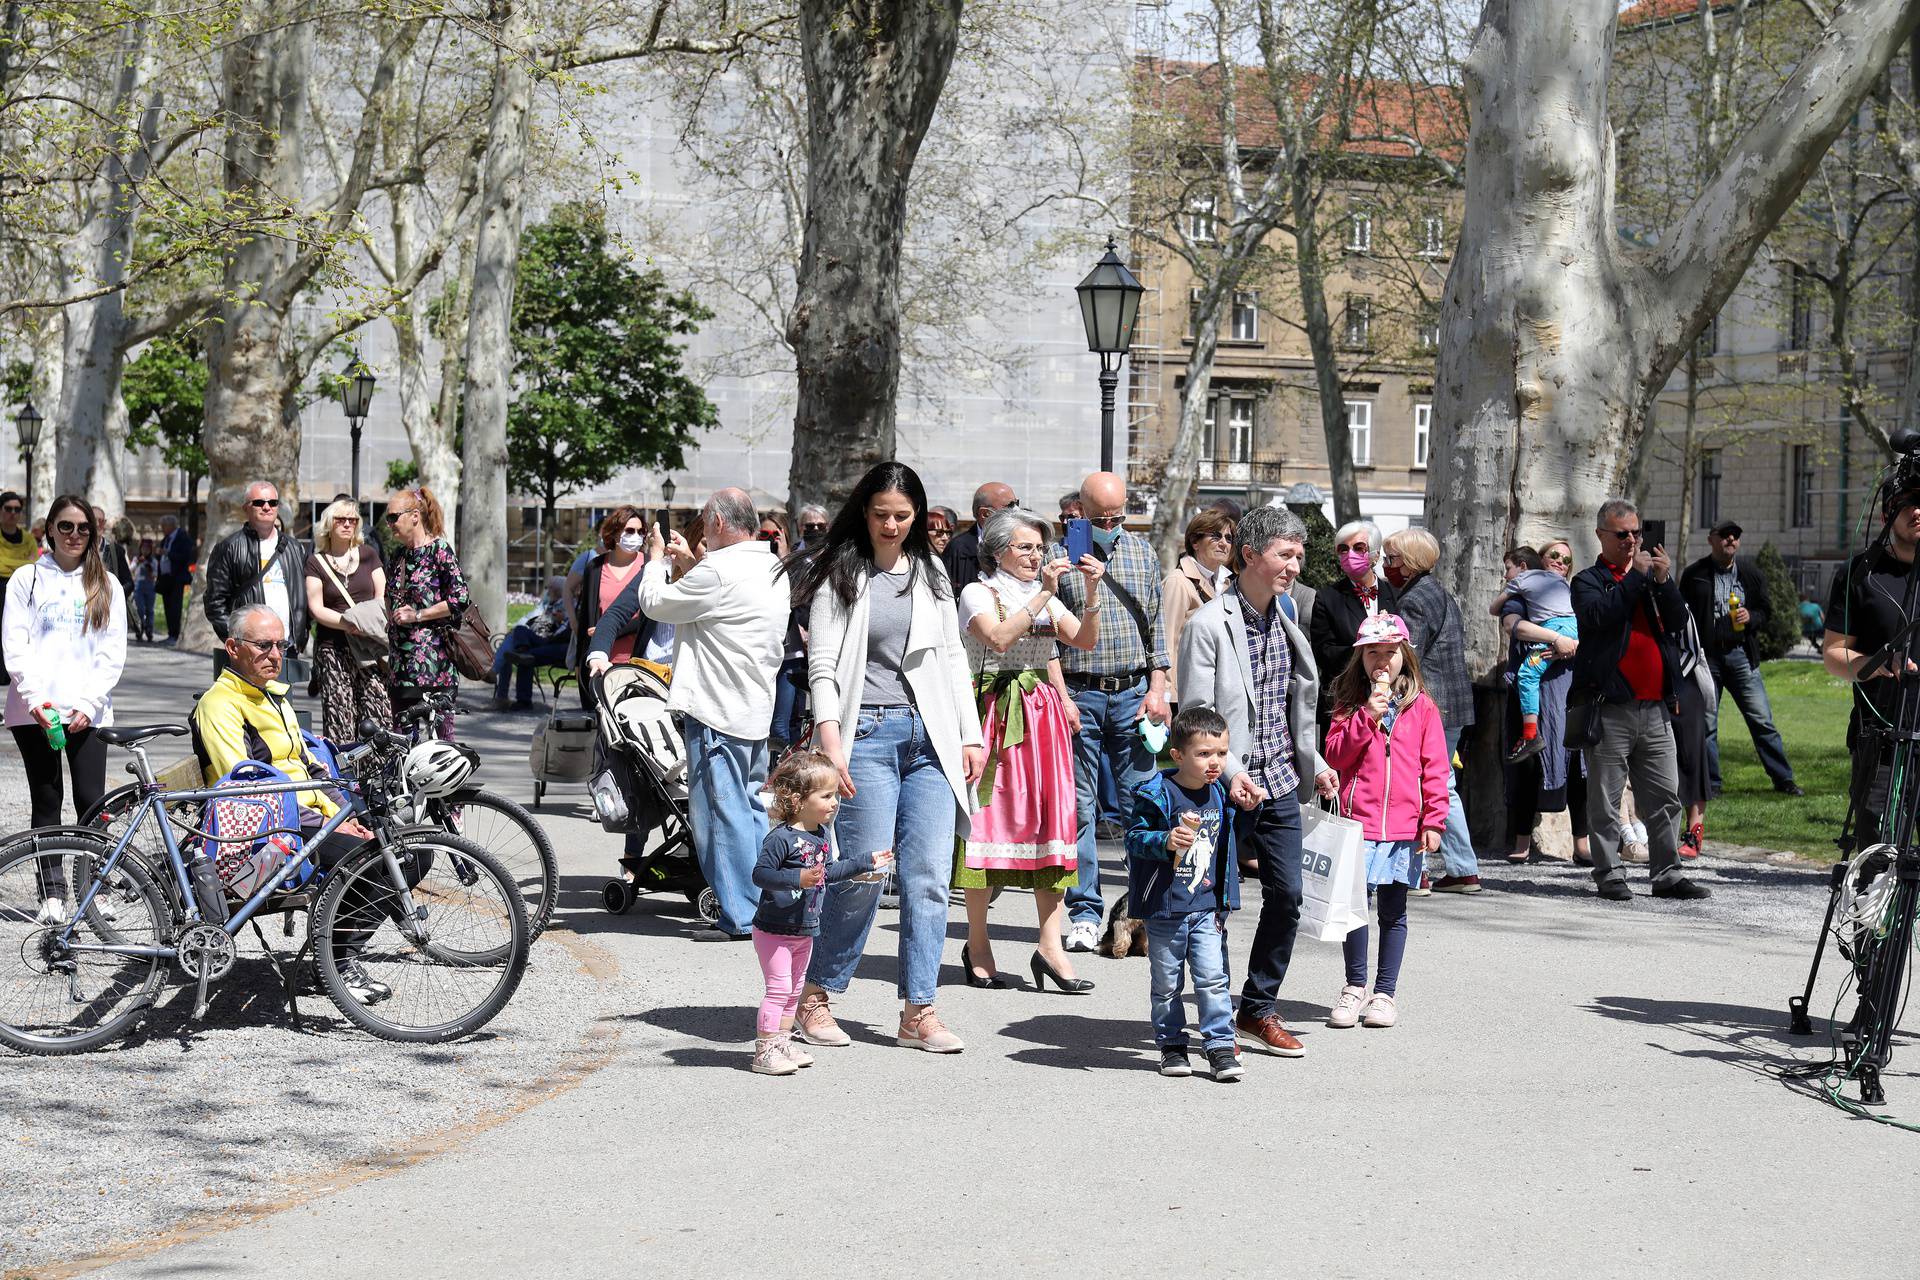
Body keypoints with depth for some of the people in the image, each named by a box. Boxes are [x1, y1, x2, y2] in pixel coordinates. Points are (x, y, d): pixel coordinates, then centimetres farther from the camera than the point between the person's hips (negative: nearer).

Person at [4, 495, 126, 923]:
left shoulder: (107, 586, 11)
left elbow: (113, 654, 6)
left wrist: (88, 703, -7)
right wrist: (36, 698, -13)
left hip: (87, 711, 1)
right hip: (35, 711, -1)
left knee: (91, 801, -6)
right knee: (46, 800, 1)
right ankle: (52, 893, 5)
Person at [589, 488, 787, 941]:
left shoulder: (719, 571, -17)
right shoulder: (771, 569, 12)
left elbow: (655, 603, -5)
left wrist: (657, 559, 11)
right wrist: (687, 564, 24)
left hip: (717, 711, -9)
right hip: (755, 711, 9)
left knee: (720, 811, -4)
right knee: (750, 809, 14)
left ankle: (740, 916, -2)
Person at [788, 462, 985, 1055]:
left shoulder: (931, 574, 16)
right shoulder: (839, 573, 2)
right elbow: (822, 663, -4)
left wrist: (972, 735, 12)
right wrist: (830, 739, -16)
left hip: (930, 737, 4)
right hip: (867, 733, -4)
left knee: (929, 876, -1)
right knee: (863, 872, -8)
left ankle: (918, 1012, 3)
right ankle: (815, 996, 9)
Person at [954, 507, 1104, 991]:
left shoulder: (1047, 599, 17)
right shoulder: (978, 593, 0)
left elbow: (1085, 641, 2)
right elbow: (998, 637, -19)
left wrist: (1092, 592, -12)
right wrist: (1043, 594, -20)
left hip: (1042, 713, 5)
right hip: (994, 711, -5)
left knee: (1050, 819, -2)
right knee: (988, 818, -4)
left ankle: (1050, 945, -4)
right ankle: (977, 944, 5)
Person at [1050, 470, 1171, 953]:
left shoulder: (1142, 552, 10)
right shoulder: (1058, 556, -1)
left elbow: (1156, 623, 13)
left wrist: (1157, 688, 4)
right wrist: (1061, 696, -9)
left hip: (1133, 691, 2)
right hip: (1079, 694, -2)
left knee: (1140, 803, 1)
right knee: (1080, 805, 0)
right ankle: (1085, 912, 6)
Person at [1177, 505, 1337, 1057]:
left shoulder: (1285, 619, 11)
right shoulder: (1208, 624, -12)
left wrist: (1313, 763, 20)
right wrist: (1230, 772, -26)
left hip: (1280, 784, 7)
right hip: (1228, 789, -7)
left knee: (1286, 897, 6)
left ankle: (1259, 1009, 21)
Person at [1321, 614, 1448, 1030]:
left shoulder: (1421, 707, 4)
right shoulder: (1350, 705, 7)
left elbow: (1435, 768, 3)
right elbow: (1335, 756, -2)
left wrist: (1434, 821, -4)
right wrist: (1367, 717, -11)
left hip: (1404, 825, 0)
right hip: (1358, 821, 0)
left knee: (1393, 910, 7)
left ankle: (1385, 992, 15)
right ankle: (1355, 986, 15)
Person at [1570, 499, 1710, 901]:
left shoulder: (1652, 576, 17)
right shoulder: (1589, 581, 4)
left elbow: (1679, 621, 4)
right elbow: (1598, 615, -16)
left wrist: (1664, 581, -11)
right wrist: (1636, 575, -14)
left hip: (1654, 707, 5)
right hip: (1611, 708, -5)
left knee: (1665, 796, 5)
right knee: (1606, 797, -1)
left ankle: (1667, 874, 10)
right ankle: (1608, 874, 5)